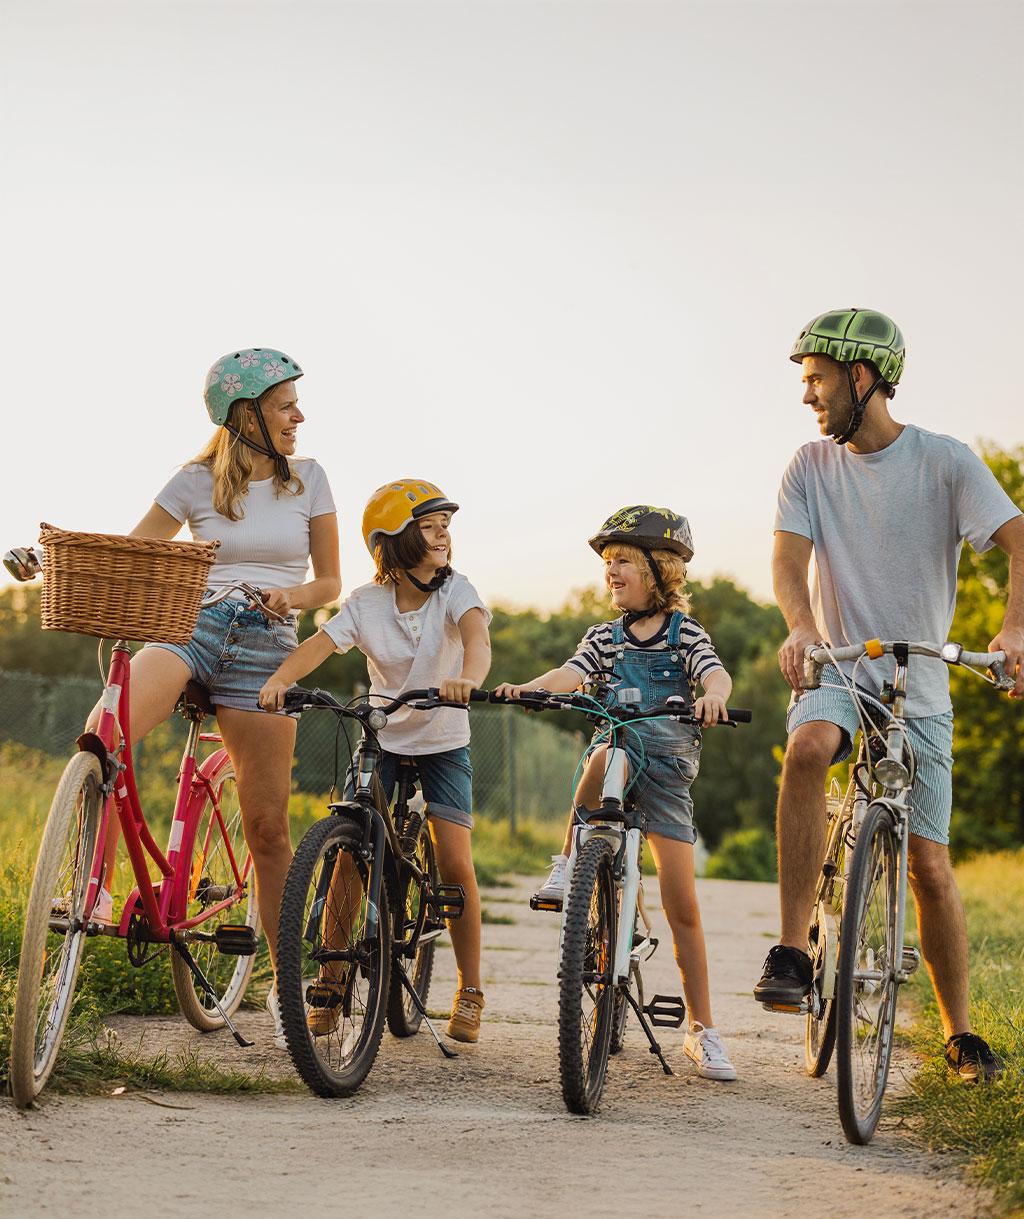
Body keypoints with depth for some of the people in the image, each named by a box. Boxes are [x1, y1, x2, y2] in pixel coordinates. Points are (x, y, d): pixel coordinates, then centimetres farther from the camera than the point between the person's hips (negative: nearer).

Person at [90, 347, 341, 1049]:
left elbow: (330, 581, 11)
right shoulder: (198, 482, 6)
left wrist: (289, 595, -11)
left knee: (267, 826, -2)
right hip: (189, 628, 0)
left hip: (266, 647, 1)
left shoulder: (307, 479, 10)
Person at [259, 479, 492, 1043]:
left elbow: (476, 635, -33)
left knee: (454, 863, -11)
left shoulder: (453, 590, -13)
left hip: (443, 744, -1)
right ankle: (331, 986, 2)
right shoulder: (367, 603, -10)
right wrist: (280, 679, -44)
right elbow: (318, 644, -23)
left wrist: (468, 678, -55)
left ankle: (469, 992, 5)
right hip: (381, 742, 1)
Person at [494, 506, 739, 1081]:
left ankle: (703, 1030, 5)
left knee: (682, 905, -5)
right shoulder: (606, 637, 10)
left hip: (669, 773, -2)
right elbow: (572, 673, -7)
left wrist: (712, 696, -42)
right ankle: (570, 859, -19)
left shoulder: (685, 632, 1)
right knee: (607, 756, -39)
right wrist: (528, 687, -28)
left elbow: (717, 672, -17)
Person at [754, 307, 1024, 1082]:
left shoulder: (945, 462, -7)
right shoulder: (813, 467, 1)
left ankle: (961, 1034, 17)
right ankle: (792, 954, -31)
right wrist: (800, 628, -33)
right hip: (835, 671, 1)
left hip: (918, 688, -1)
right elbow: (790, 557, -10)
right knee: (808, 748, -35)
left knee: (929, 864, 0)